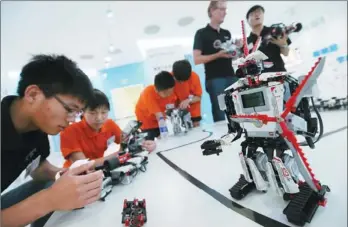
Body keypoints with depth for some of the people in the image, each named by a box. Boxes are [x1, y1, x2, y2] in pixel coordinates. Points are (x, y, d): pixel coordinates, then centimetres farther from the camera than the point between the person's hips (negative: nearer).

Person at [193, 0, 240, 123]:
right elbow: (197, 59, -9)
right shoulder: (202, 33, 1)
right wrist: (218, 55, -17)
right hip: (215, 79, -6)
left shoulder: (227, 33, 20)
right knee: (220, 115, -6)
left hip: (231, 77, 6)